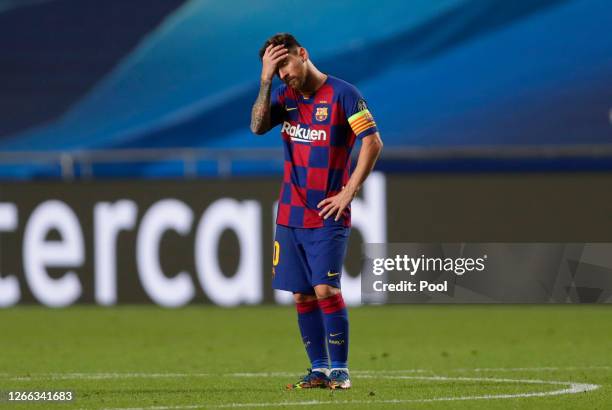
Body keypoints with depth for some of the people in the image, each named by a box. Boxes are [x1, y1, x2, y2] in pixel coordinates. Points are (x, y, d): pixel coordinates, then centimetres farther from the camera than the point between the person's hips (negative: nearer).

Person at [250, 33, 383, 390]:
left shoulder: (342, 94, -7)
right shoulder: (285, 97, 10)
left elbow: (373, 142, -10)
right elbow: (258, 126, -5)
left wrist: (349, 192, -12)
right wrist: (266, 80, -12)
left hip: (328, 214, -6)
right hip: (290, 214, 6)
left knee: (325, 289, -14)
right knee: (302, 295, 4)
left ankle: (340, 370, -5)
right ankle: (319, 369, 12)